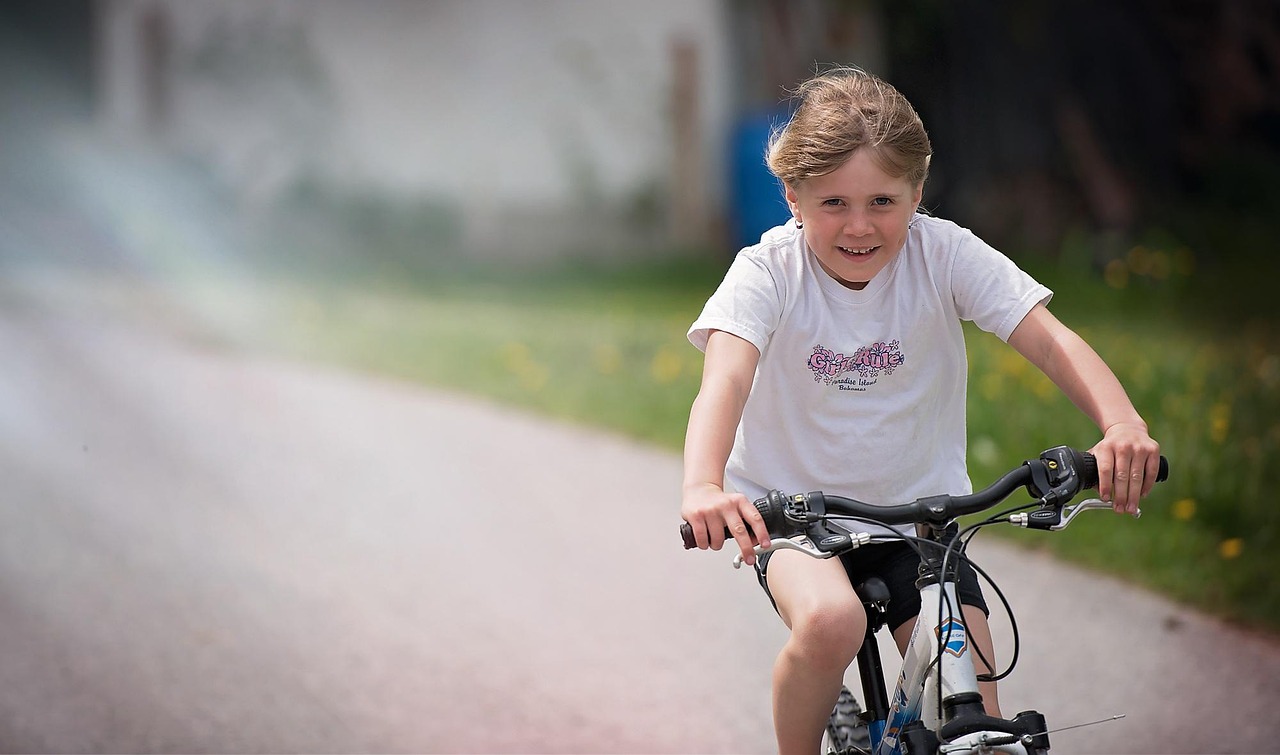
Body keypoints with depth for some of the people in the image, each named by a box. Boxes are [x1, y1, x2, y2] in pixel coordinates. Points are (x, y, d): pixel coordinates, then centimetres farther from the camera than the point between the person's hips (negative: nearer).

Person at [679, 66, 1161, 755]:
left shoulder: (944, 254, -13)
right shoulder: (767, 271, -17)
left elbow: (1048, 339, -23)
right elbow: (724, 378, -34)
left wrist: (1124, 427, -43)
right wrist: (703, 487, -55)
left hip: (919, 513, 2)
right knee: (830, 621, -33)